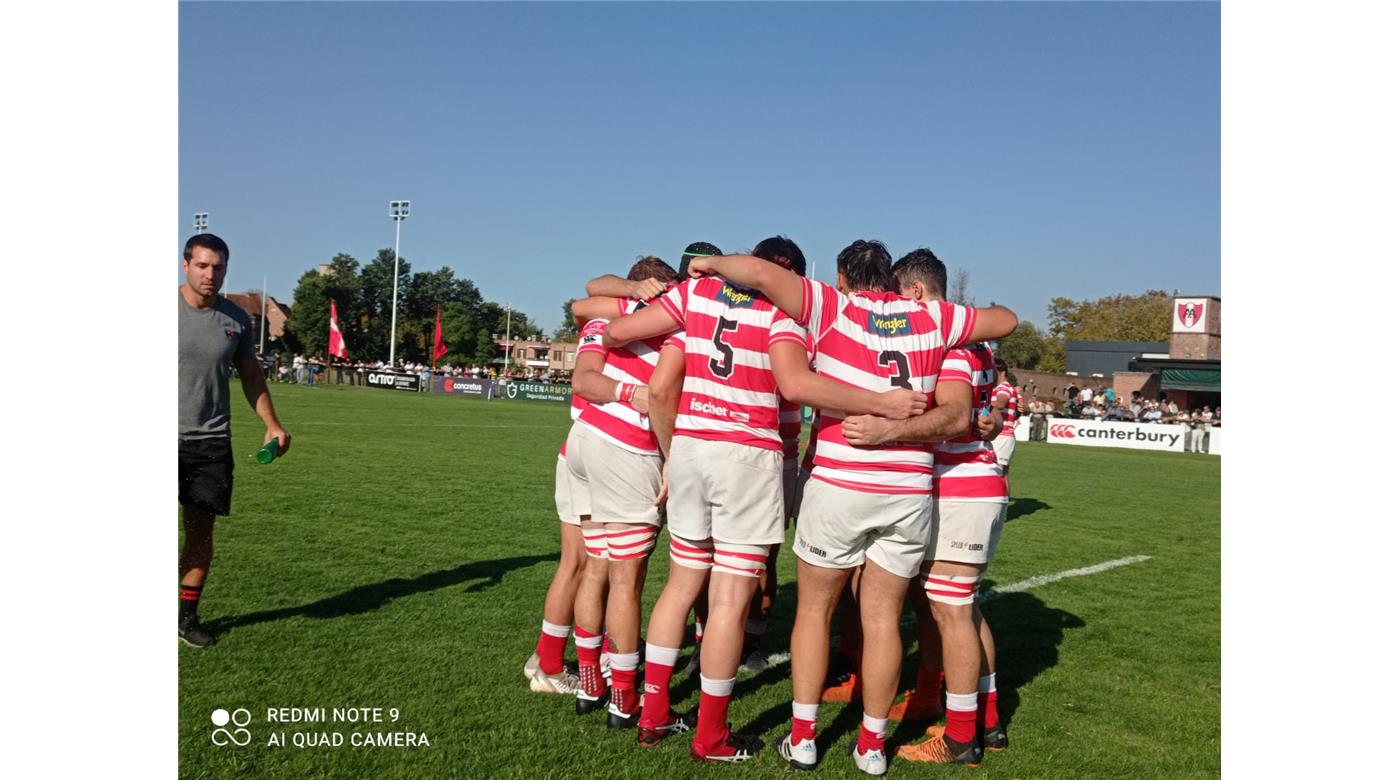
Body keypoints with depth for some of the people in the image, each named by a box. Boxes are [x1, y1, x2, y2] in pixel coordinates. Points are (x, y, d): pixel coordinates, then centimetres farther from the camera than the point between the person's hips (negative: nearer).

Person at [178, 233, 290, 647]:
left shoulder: (236, 319, 6)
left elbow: (250, 375, 18)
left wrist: (272, 423, 11)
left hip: (212, 441, 3)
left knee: (201, 529, 7)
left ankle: (187, 615, 19)